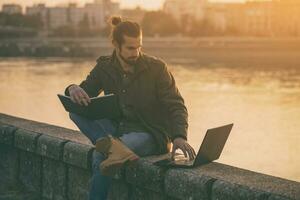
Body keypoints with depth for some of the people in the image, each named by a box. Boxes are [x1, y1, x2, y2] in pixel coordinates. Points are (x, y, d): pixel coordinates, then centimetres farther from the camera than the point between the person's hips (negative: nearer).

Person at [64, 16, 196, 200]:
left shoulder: (156, 68, -6)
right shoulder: (105, 68, 5)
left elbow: (176, 107, -9)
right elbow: (83, 96, 4)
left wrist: (179, 136, -29)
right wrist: (73, 89, -23)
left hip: (150, 135, -6)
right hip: (117, 131, 6)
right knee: (77, 110, -26)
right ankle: (113, 145, -41)